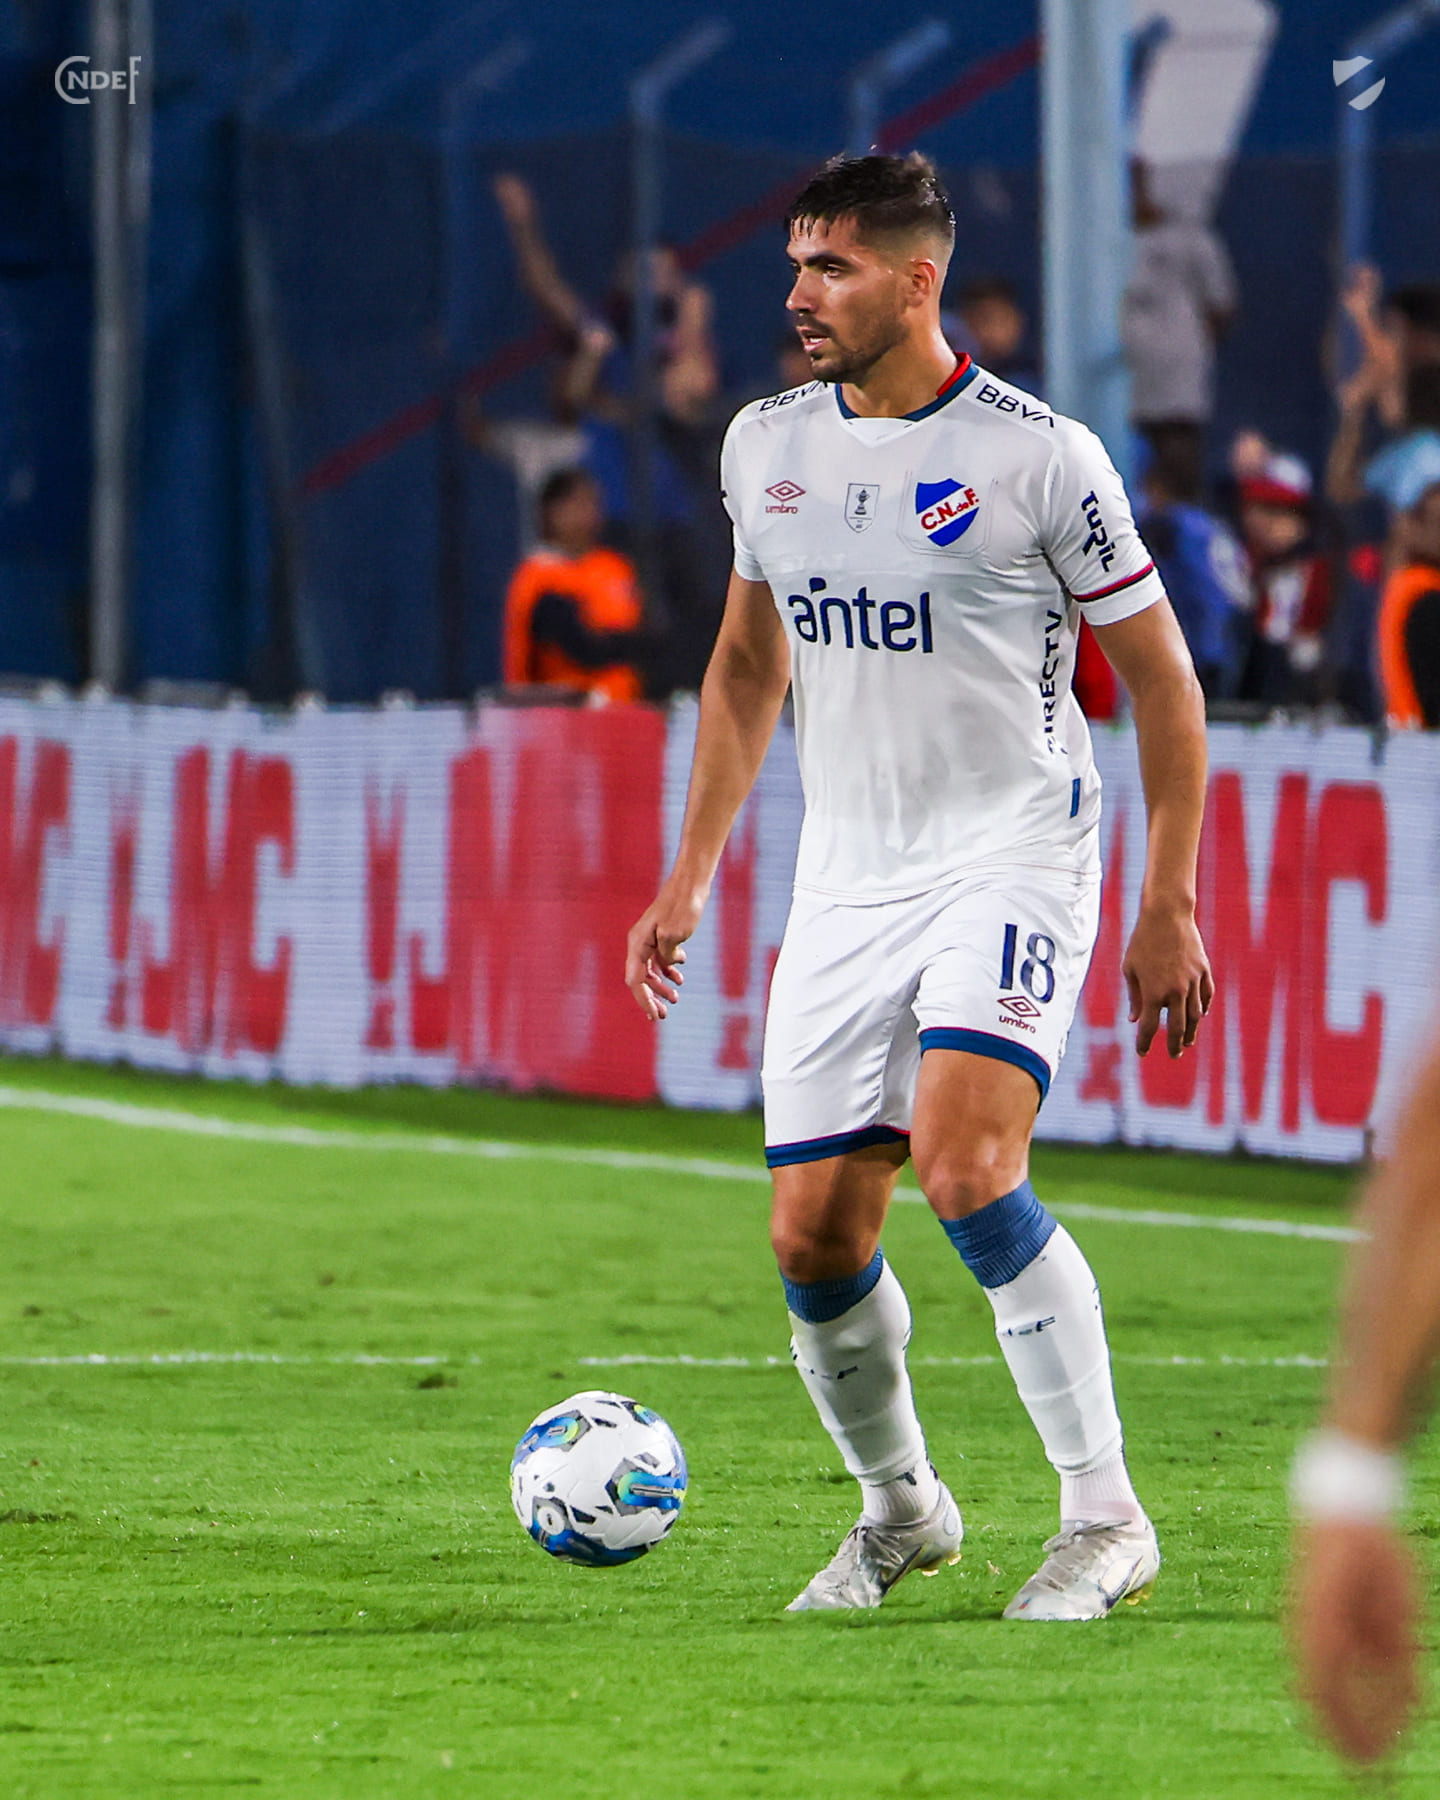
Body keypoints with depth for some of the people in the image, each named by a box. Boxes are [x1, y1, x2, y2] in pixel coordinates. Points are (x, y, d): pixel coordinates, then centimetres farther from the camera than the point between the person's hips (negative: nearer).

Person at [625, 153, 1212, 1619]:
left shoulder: (1038, 456, -9)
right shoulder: (765, 446, 7)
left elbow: (1160, 677, -2)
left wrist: (1169, 907, -5)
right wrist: (690, 877, 18)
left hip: (1012, 863, -5)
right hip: (844, 881, 5)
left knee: (963, 1170, -25)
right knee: (813, 1236, 0)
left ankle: (1105, 1515, -14)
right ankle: (898, 1509, 25)